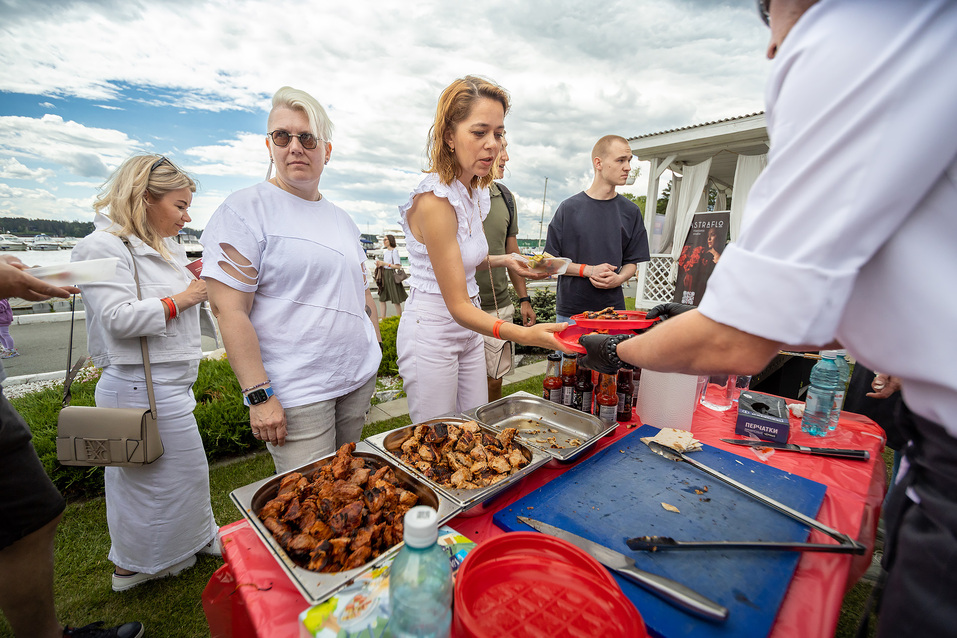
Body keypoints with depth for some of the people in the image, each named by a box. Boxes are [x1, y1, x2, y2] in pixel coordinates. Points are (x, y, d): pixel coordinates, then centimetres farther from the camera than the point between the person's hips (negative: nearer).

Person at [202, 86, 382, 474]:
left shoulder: (341, 219, 13)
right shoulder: (247, 209, -7)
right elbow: (228, 309, -13)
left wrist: (374, 345, 14)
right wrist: (259, 395, -16)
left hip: (359, 379, 6)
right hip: (296, 393, -6)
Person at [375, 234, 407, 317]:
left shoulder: (394, 251, -10)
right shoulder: (385, 251, 13)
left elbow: (398, 266, -16)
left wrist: (385, 264, -17)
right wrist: (379, 264, 2)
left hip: (391, 275, -8)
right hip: (384, 276, 8)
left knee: (396, 301, 0)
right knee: (382, 299, 8)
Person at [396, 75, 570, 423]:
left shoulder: (476, 192, 4)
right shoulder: (433, 199, -23)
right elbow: (458, 306, -26)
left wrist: (503, 260, 2)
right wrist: (525, 334, -38)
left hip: (469, 329, 8)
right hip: (432, 331, -8)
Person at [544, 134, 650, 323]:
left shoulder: (630, 211, 7)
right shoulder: (569, 208, -1)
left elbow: (632, 262, 10)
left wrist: (618, 279, -11)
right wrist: (588, 270, -13)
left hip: (613, 307, 2)